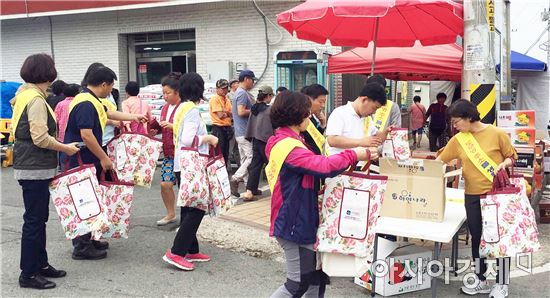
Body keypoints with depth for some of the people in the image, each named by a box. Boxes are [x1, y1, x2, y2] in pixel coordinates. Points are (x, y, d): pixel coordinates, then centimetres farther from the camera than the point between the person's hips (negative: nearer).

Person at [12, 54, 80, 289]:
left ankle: (40, 264, 27)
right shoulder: (36, 99, -18)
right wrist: (66, 148, -12)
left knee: (38, 218, 17)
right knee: (34, 220, -2)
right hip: (35, 169, -10)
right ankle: (28, 274, 6)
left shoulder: (25, 94, 13)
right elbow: (40, 138, -24)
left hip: (31, 167, 10)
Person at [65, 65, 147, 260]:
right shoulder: (86, 104, -21)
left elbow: (108, 113, 30)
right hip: (81, 162, -10)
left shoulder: (91, 100, 12)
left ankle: (87, 240, 27)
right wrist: (104, 158, -20)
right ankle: (81, 248, 5)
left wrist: (133, 118, 38)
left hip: (88, 162, 10)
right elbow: (86, 135, -27)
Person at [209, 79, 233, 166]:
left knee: (226, 153, 13)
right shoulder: (215, 99, -9)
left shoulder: (227, 99, 16)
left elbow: (231, 114, 8)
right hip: (218, 128, -8)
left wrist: (225, 112, -12)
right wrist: (228, 113, 0)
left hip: (227, 128, 8)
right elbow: (220, 115, -16)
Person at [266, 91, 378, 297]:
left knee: (317, 276, 16)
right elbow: (323, 166, -33)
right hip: (294, 224, -10)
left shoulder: (283, 141, 10)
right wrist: (354, 155, -21)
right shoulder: (289, 147, -24)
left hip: (300, 221, 10)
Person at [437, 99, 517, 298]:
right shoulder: (458, 140, 2)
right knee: (477, 238, 11)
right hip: (472, 196, 4)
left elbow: (512, 156, 1)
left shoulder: (496, 134, -8)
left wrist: (504, 164, -19)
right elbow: (439, 161, 8)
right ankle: (481, 280, 26)